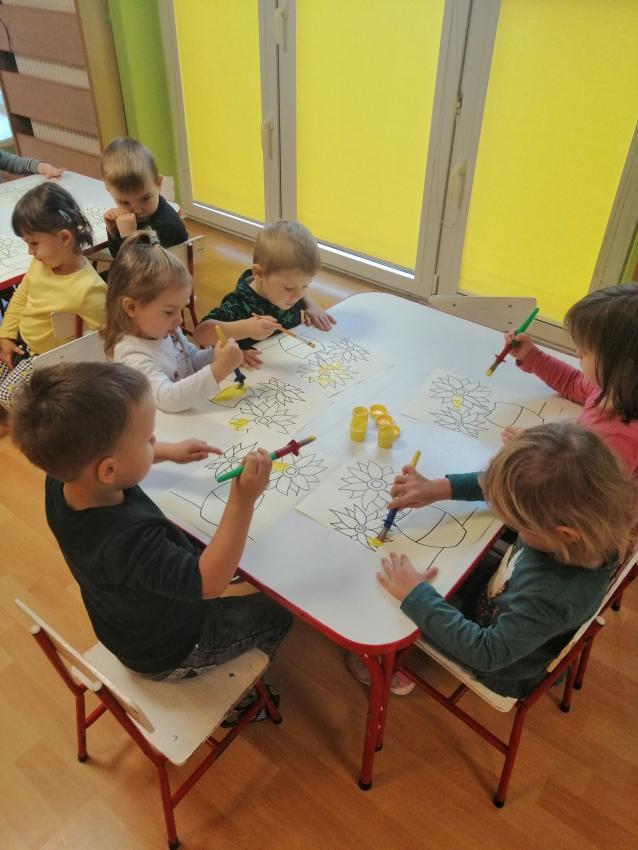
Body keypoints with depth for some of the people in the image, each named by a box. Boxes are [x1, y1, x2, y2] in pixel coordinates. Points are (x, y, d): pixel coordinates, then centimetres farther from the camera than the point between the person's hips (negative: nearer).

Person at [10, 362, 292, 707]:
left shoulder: (62, 481, -21)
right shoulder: (127, 541, -47)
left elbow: (107, 458, 2)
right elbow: (209, 583, -39)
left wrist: (170, 452, -3)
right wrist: (243, 501, -46)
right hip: (168, 653, -7)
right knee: (276, 613, 7)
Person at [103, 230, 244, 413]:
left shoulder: (168, 332, 1)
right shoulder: (132, 354, -20)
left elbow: (192, 360, 18)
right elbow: (167, 398, -32)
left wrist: (217, 356, -2)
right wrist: (218, 370, -34)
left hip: (191, 416, 7)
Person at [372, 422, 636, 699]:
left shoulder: (555, 596, -45)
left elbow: (487, 652, -34)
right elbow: (501, 486, -10)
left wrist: (416, 596, -33)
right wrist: (441, 487, -15)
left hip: (501, 668, -6)